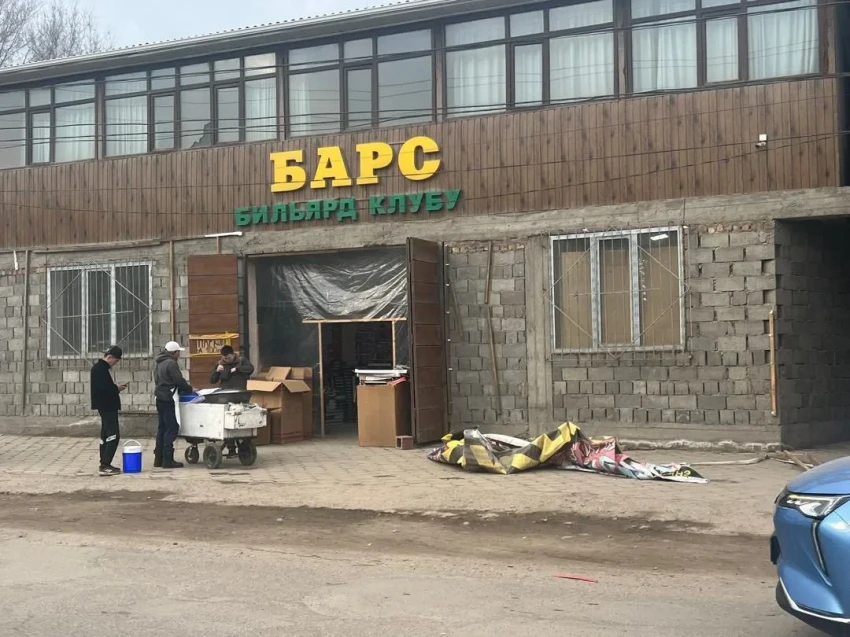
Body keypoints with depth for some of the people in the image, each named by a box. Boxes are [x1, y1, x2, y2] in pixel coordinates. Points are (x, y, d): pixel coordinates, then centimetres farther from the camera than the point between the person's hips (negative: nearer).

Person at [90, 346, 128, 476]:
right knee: (113, 435, -11)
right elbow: (102, 389, -26)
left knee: (106, 435, 13)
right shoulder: (100, 369, -18)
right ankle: (105, 466, -12)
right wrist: (117, 389, -12)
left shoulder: (100, 368, 15)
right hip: (107, 406, -11)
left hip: (106, 406, 11)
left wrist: (115, 388, 4)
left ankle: (104, 464, 18)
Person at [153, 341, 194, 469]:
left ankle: (159, 458, 17)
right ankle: (167, 460, -11)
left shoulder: (160, 363, 18)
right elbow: (179, 381, -17)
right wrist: (190, 389, 1)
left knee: (162, 427, 14)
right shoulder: (171, 363, -13)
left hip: (160, 398, 10)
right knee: (172, 428, -8)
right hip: (168, 399, -10)